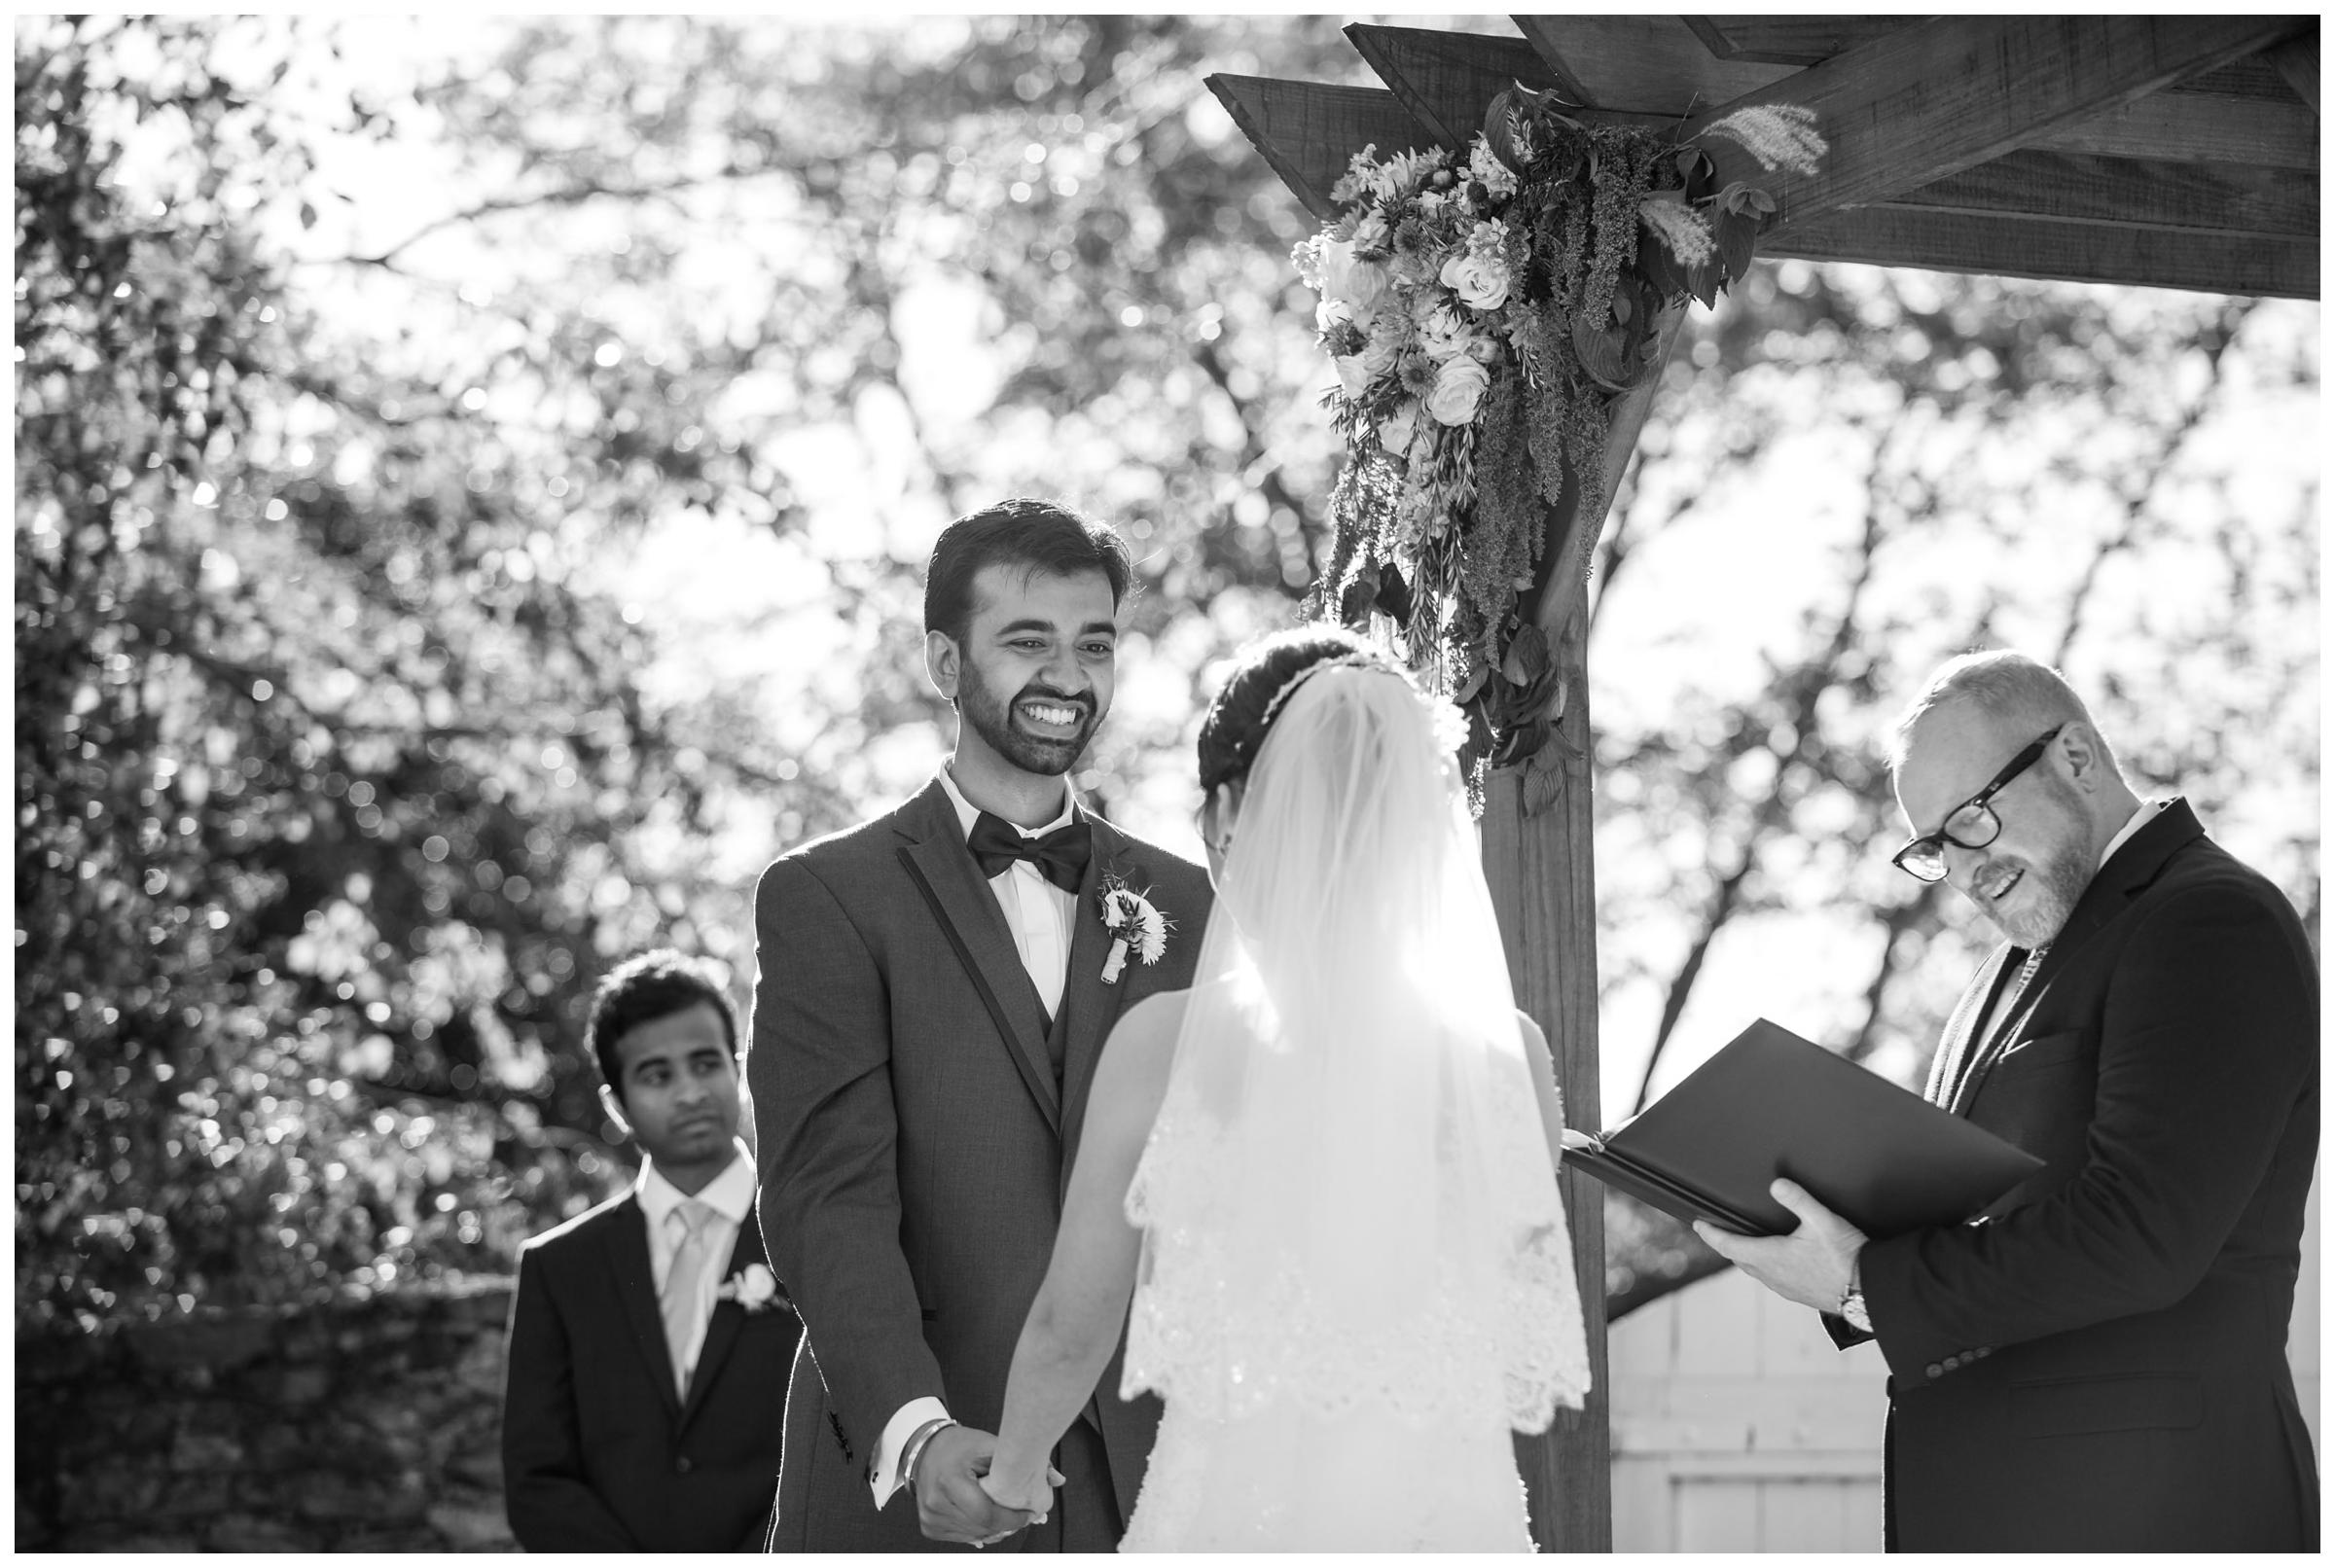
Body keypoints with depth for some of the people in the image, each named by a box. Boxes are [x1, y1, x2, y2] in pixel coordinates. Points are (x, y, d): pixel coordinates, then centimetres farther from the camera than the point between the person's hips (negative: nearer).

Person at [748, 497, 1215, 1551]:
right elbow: (829, 1196, -9)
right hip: (899, 1485, -3)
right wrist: (912, 1429, -24)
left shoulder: (1181, 905, 14)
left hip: (1141, 1486, 3)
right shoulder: (827, 897, 1)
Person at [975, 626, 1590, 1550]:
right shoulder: (1509, 1052, -2)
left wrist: (1011, 1473, 22)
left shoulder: (1166, 1043, -7)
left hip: (1237, 1511, -2)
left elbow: (1071, 1328, 3)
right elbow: (1520, 1350, 9)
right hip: (1457, 1514, 2)